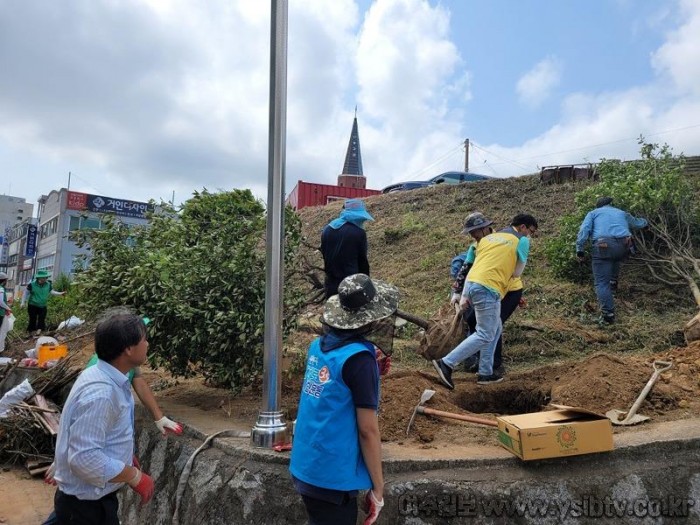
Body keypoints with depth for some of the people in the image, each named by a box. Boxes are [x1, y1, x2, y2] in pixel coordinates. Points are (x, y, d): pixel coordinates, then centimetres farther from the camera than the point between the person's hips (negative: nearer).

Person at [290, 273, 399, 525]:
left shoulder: (319, 345, 0)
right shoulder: (359, 358, -21)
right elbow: (368, 430, -17)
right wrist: (378, 489, -7)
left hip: (305, 467, 7)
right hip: (333, 476, -7)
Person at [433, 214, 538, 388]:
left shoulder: (488, 237, 23)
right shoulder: (522, 241, 6)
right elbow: (517, 272, 7)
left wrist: (464, 295, 17)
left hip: (472, 284, 8)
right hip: (488, 289, -8)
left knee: (495, 329, 20)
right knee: (485, 335, -2)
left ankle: (485, 373, 20)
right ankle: (446, 363, -9)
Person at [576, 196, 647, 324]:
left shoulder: (593, 213, 21)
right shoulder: (622, 213, 31)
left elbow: (584, 230, 3)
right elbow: (637, 223, 49)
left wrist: (579, 250, 1)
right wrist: (644, 221, 72)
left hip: (603, 247, -4)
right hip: (623, 247, 4)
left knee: (601, 282, -4)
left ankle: (608, 314, -12)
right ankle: (613, 281, 36)